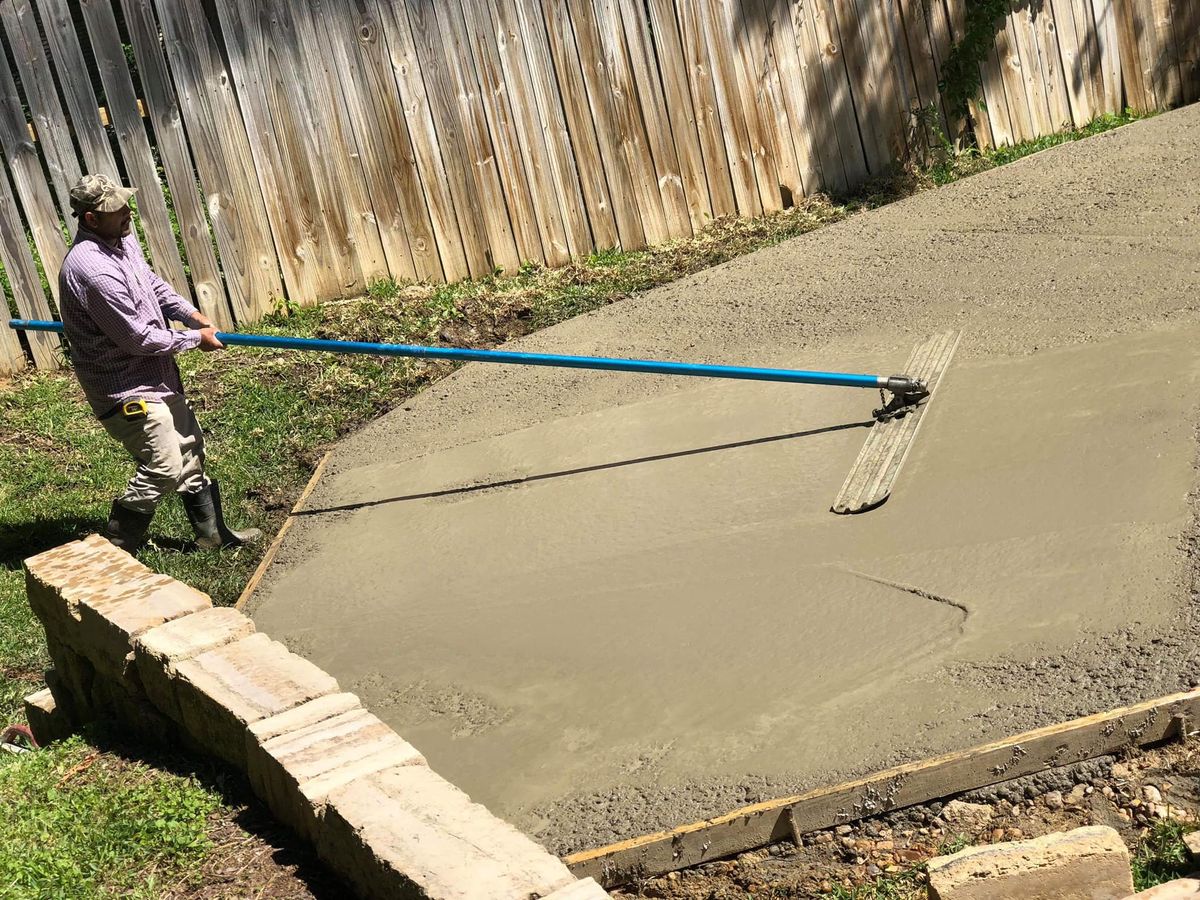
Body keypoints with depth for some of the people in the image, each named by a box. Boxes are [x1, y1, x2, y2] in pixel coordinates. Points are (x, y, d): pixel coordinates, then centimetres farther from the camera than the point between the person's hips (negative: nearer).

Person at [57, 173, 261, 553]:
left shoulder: (123, 239, 0)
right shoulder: (92, 270, -30)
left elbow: (154, 285, 19)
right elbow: (139, 337, -25)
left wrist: (192, 314, 4)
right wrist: (196, 338, -13)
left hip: (157, 374, 10)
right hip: (125, 388, -10)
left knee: (189, 449, 18)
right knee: (163, 469, -6)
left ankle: (213, 532, 32)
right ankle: (113, 550, 10)